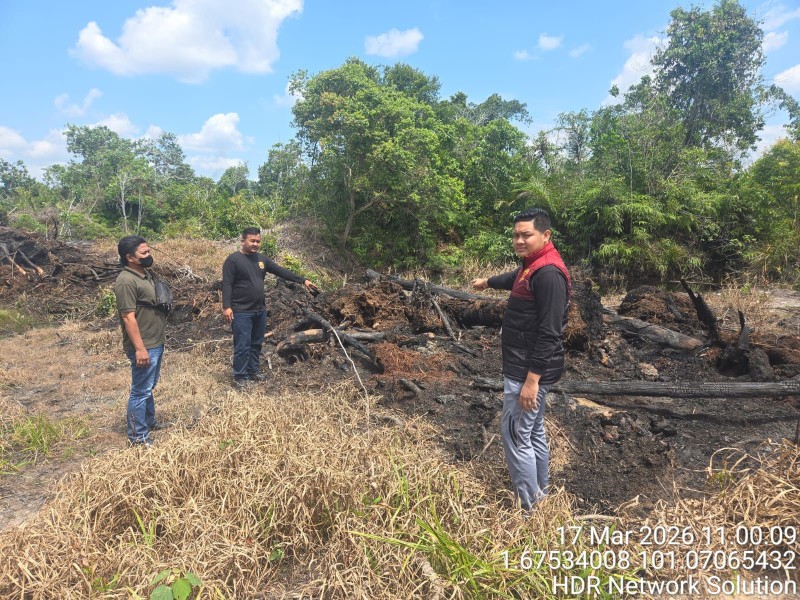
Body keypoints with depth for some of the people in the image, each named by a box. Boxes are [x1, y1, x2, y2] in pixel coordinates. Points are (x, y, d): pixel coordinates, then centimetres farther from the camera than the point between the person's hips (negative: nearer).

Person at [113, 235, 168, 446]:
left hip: (156, 342, 10)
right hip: (144, 346, -10)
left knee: (149, 387, 23)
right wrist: (139, 348, -24)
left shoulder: (146, 274, 10)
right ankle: (138, 436, 12)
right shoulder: (126, 281, -20)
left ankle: (149, 421, 38)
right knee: (140, 391, 1)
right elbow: (129, 317, -23)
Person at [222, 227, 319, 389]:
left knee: (256, 343, 15)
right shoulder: (233, 260, -9)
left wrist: (303, 281, 4)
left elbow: (281, 271, 9)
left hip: (260, 310, 7)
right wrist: (227, 306, -22)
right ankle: (240, 377, 6)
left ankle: (253, 371, 28)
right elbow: (227, 285, -13)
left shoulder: (262, 259, 10)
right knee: (242, 346, -4)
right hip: (241, 312, -7)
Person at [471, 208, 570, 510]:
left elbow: (549, 334, -25)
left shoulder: (549, 274, -21)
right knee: (533, 433, 19)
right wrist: (488, 281, 53)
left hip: (528, 371, -11)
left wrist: (531, 379, -26)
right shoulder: (531, 266, 10)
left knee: (515, 436, -4)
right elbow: (513, 279, 35)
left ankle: (529, 508, 9)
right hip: (523, 366, 11)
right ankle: (540, 495, 34)